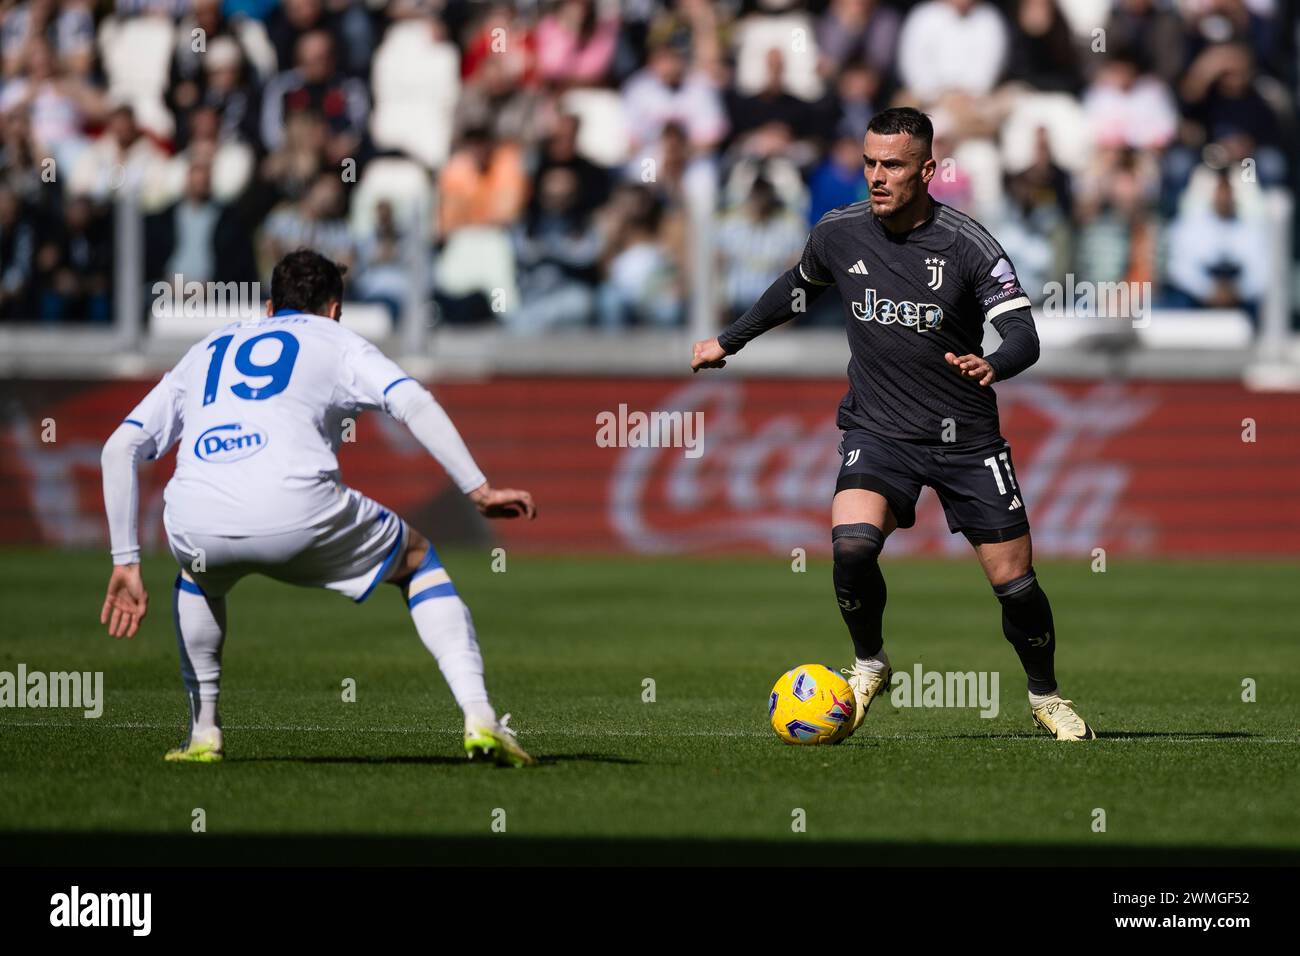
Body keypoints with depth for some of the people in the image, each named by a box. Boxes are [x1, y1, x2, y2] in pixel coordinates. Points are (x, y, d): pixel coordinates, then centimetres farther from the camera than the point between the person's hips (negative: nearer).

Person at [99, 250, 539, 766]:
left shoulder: (204, 352, 34)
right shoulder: (334, 340, 24)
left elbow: (119, 449, 25)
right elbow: (414, 404, 4)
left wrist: (126, 562, 25)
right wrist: (480, 490, 3)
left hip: (196, 523, 3)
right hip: (295, 510, -3)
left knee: (198, 573, 41)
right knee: (418, 561, 22)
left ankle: (203, 733, 33)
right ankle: (479, 719, 8)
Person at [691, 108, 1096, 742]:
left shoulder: (968, 245, -13)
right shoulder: (838, 234, -2)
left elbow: (1024, 336, -20)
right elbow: (797, 289, 20)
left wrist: (992, 366, -42)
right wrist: (729, 341, 26)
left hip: (966, 437, -1)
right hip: (878, 430, 1)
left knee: (1014, 582, -1)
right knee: (851, 544, -26)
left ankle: (1045, 696, 27)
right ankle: (869, 665, 1)